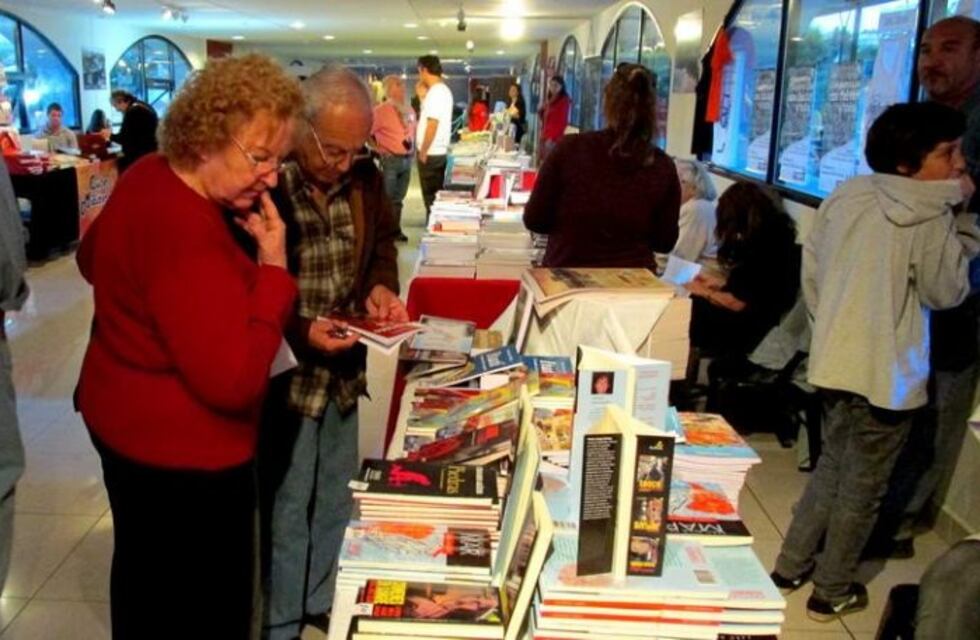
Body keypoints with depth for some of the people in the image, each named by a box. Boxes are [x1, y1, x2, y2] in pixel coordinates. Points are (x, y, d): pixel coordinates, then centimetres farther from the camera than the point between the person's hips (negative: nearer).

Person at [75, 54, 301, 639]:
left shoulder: (151, 178, 1)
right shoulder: (186, 233, -30)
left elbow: (93, 258, 20)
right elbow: (234, 381, -32)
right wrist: (274, 267, -25)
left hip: (131, 422, 10)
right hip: (181, 451, -10)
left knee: (145, 583, 29)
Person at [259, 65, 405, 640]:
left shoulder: (365, 178, 0)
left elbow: (382, 240, 16)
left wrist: (381, 285, -5)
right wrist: (298, 332, -26)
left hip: (344, 368, 6)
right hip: (284, 371, -6)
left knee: (336, 497, 21)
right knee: (286, 505, 8)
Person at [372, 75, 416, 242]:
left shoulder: (409, 110, 10)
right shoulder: (381, 110, -9)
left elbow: (413, 131, 24)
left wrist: (412, 148, 12)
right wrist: (378, 149, -11)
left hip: (407, 159, 6)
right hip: (390, 160, -6)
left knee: (399, 198, 15)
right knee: (386, 198, -3)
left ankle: (396, 229, 24)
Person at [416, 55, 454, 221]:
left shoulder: (435, 92, -17)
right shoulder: (443, 90, 14)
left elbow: (432, 124, -22)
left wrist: (423, 151, -18)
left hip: (431, 153, -10)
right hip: (439, 152, 10)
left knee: (430, 198, -3)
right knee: (437, 196, 13)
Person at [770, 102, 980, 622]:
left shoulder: (843, 197, 1)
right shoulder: (931, 218, -15)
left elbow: (810, 273, 7)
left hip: (834, 361, 6)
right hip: (887, 373, -6)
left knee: (832, 466, 24)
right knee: (862, 485, 11)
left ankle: (790, 567, 32)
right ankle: (832, 592, 25)